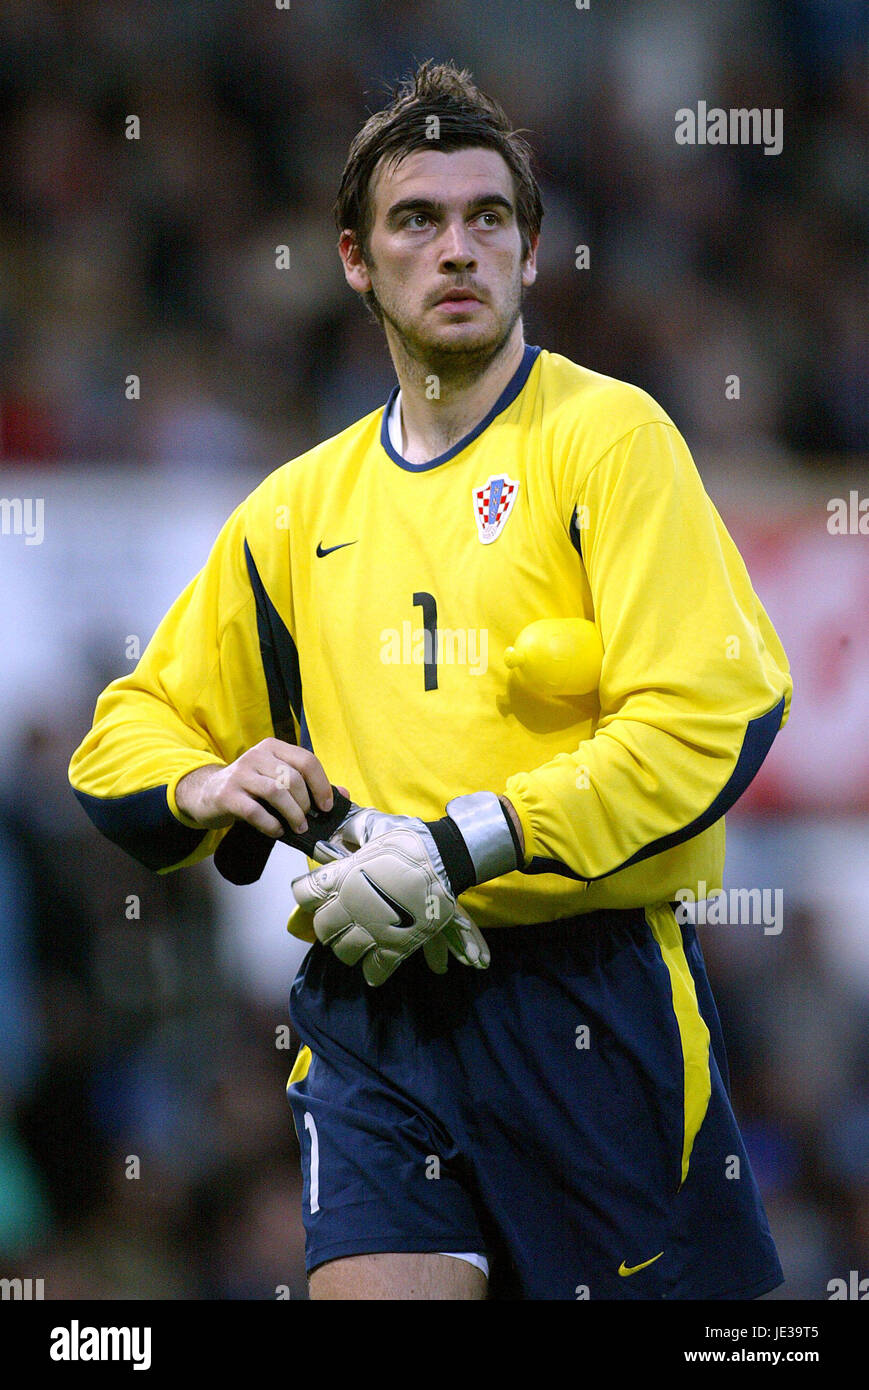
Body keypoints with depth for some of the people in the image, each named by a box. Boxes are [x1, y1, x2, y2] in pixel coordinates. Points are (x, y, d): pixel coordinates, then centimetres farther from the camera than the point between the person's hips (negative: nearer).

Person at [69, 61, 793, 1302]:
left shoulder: (606, 434, 0)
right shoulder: (300, 507, 16)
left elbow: (709, 716, -12)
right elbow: (133, 733, 25)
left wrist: (459, 850, -16)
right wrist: (207, 787, 0)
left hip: (591, 1004, -3)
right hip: (372, 1004, 3)